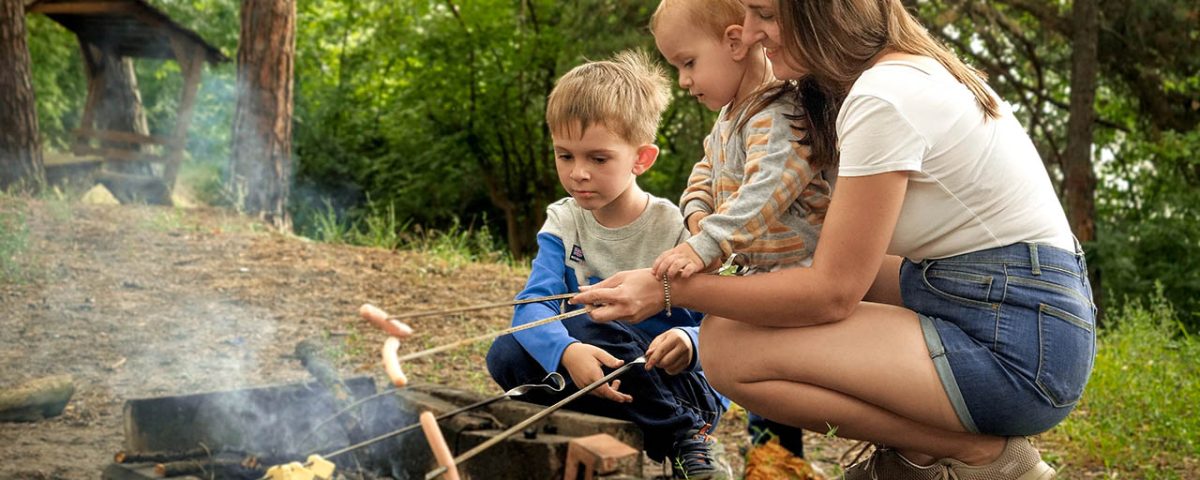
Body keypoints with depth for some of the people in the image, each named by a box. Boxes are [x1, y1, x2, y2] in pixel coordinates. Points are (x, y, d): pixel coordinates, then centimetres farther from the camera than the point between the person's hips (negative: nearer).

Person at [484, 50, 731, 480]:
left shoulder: (676, 230, -10)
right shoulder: (563, 224, 1)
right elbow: (533, 305, -15)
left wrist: (690, 342, -38)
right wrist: (566, 352, -38)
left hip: (679, 389, -4)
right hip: (593, 376, 4)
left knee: (585, 327, -30)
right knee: (507, 354, -19)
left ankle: (685, 437, -18)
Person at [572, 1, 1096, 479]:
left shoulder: (882, 99, -19)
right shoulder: (913, 67, 12)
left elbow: (831, 295, -17)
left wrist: (670, 290, -12)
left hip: (1015, 351, -10)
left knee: (725, 346, -14)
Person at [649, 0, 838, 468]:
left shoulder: (779, 116, -23)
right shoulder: (730, 117, 11)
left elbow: (765, 192, -36)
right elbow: (707, 167, 24)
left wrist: (705, 246, -42)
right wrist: (697, 212, 3)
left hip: (797, 268, -10)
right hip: (759, 269, 10)